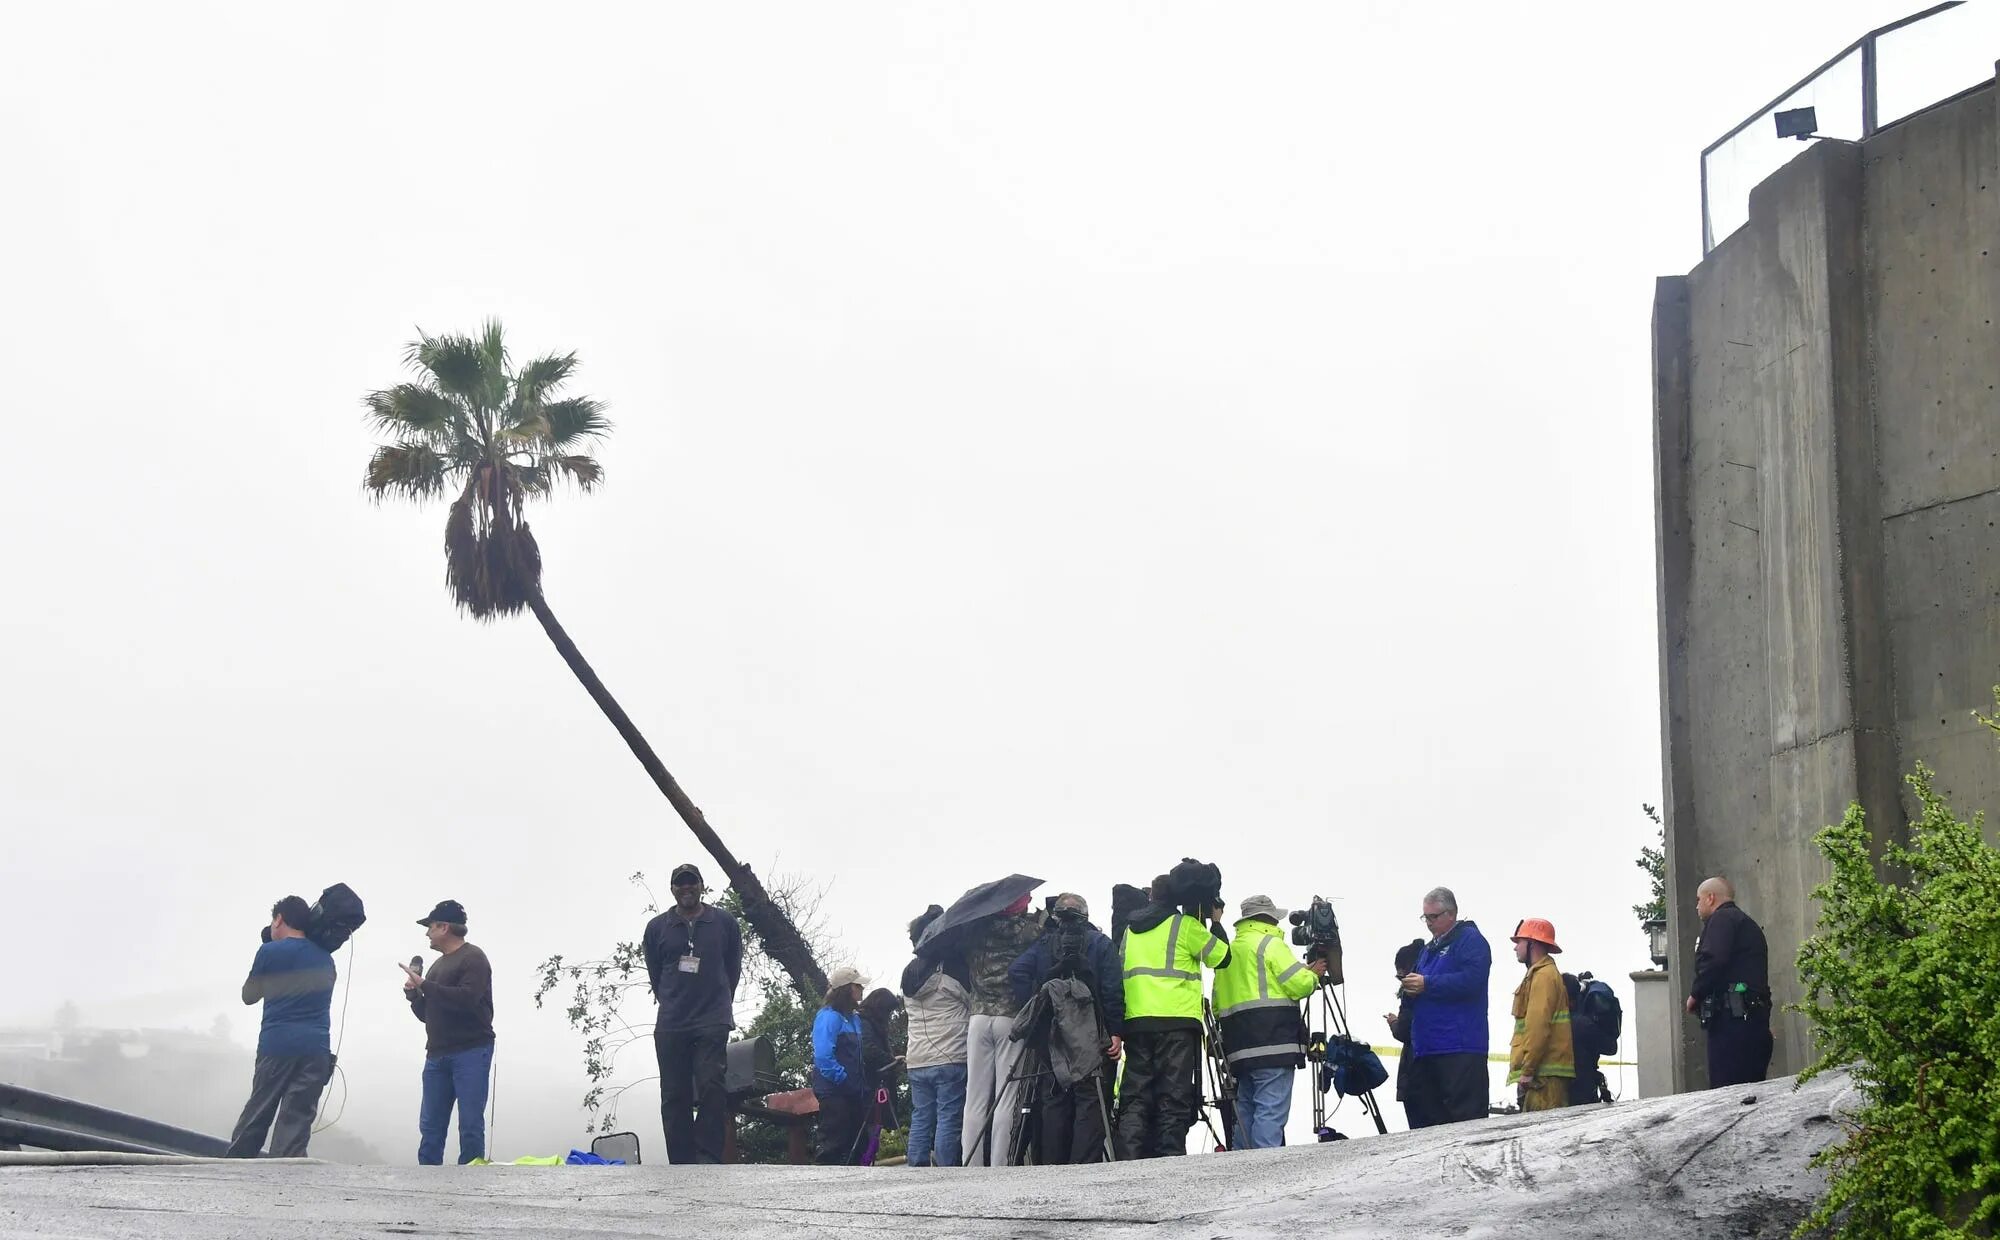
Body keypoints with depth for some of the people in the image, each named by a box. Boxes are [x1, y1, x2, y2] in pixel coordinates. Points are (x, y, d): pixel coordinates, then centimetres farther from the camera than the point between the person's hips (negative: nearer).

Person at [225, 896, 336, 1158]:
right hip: (317, 1049, 3)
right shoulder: (325, 958, 14)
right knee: (297, 1120, -2)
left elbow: (249, 996, 12)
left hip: (277, 1045, -3)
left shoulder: (270, 952, 0)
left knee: (256, 1115, 6)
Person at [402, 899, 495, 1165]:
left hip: (471, 1053, -8)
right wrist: (414, 995, 5)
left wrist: (424, 985, -12)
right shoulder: (438, 964, 20)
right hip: (437, 1055, 8)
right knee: (430, 1126, 2)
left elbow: (467, 999, -20)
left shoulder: (473, 958, -3)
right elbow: (427, 1014, 25)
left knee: (470, 1125, -9)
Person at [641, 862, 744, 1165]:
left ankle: (707, 1160, -14)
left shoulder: (725, 923, 5)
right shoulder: (657, 927, 8)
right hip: (670, 1025, 2)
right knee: (675, 1096, 0)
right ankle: (681, 1164, 3)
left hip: (713, 1023, -2)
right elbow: (654, 974, 17)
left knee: (711, 1089, -14)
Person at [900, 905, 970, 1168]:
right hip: (950, 1059, -6)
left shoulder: (909, 973, 14)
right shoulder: (952, 967, -9)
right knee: (949, 1121, -5)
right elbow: (975, 1002, -2)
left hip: (916, 1061, 6)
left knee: (920, 1120, 8)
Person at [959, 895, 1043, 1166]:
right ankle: (998, 1170, -6)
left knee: (975, 1100, 5)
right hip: (1012, 1018, -3)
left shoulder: (977, 928, 7)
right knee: (1006, 1100, -2)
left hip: (979, 1015, 3)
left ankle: (971, 1170, 4)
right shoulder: (1032, 927, -3)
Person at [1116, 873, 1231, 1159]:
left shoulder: (1131, 928, 19)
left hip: (1135, 1021, 5)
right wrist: (1215, 920, 18)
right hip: (1177, 1020, -5)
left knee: (1135, 1097, 3)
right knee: (1173, 1099, -4)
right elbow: (1221, 956, 6)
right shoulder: (1184, 925, 0)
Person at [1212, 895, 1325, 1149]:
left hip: (1240, 1046, 8)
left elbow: (1218, 1002, 21)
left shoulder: (1228, 950, 22)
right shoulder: (1270, 943, -2)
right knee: (1272, 1111, -12)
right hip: (1274, 1043, -8)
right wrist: (1314, 975, 11)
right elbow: (1298, 985, -8)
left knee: (1246, 1111, 12)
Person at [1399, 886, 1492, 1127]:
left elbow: (1471, 981, -20)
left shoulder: (1471, 940, -4)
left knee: (1464, 1115, -12)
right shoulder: (1429, 948, 23)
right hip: (1426, 1046, 9)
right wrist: (1411, 987, 4)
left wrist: (1427, 984, -17)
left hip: (1460, 1047, -9)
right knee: (1425, 1115, 11)